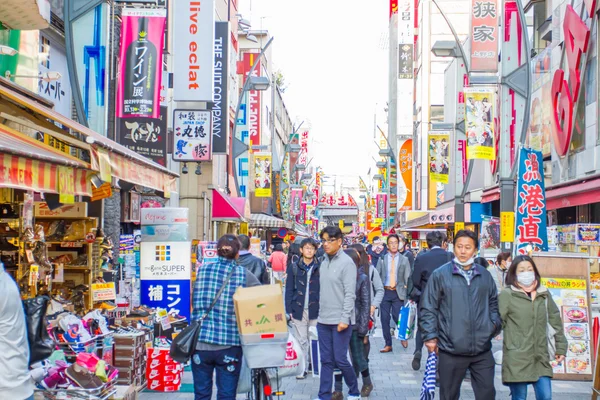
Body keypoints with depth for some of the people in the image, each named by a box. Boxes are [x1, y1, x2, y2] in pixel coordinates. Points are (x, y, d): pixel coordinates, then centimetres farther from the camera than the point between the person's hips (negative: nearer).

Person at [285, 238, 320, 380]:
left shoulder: (319, 268, 2)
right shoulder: (294, 268, 5)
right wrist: (289, 310, 0)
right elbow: (289, 290, 7)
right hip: (299, 309, 1)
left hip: (315, 310, -1)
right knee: (301, 341, 4)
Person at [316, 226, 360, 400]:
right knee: (326, 360, 8)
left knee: (340, 359, -2)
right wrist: (320, 313, 11)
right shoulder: (324, 263, 11)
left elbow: (350, 294, -13)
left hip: (340, 321, -6)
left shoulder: (347, 263, -9)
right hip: (323, 320, 6)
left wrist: (345, 318, -18)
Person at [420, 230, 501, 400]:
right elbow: (428, 309, -2)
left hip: (482, 349, 3)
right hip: (451, 350, -3)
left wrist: (495, 324, 4)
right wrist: (430, 336, -7)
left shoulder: (485, 275, 10)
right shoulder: (440, 275, -3)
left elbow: (493, 304, 21)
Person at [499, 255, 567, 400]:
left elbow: (556, 321, 15)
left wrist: (561, 348, 13)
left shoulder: (544, 294, 10)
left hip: (541, 358, 4)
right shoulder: (507, 294, -4)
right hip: (517, 359, -4)